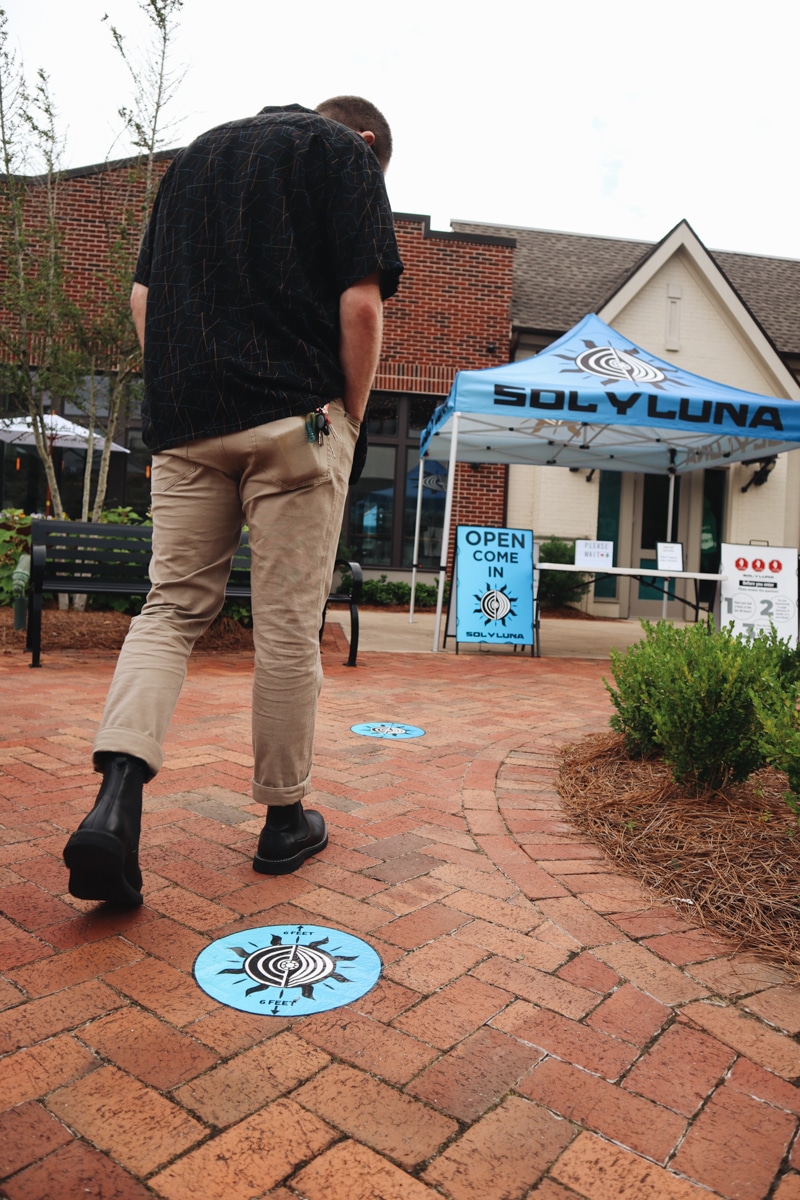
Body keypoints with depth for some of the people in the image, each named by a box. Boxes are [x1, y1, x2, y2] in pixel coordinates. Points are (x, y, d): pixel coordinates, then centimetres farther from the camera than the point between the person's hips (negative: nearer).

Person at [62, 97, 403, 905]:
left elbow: (143, 298, 20)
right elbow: (360, 305, -7)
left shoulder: (193, 157, 26)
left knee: (172, 605, 7)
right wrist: (351, 418, 3)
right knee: (287, 624, 1)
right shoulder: (347, 155, 8)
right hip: (296, 419, -4)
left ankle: (115, 800, -11)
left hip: (183, 423, 5)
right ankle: (284, 818, 13)